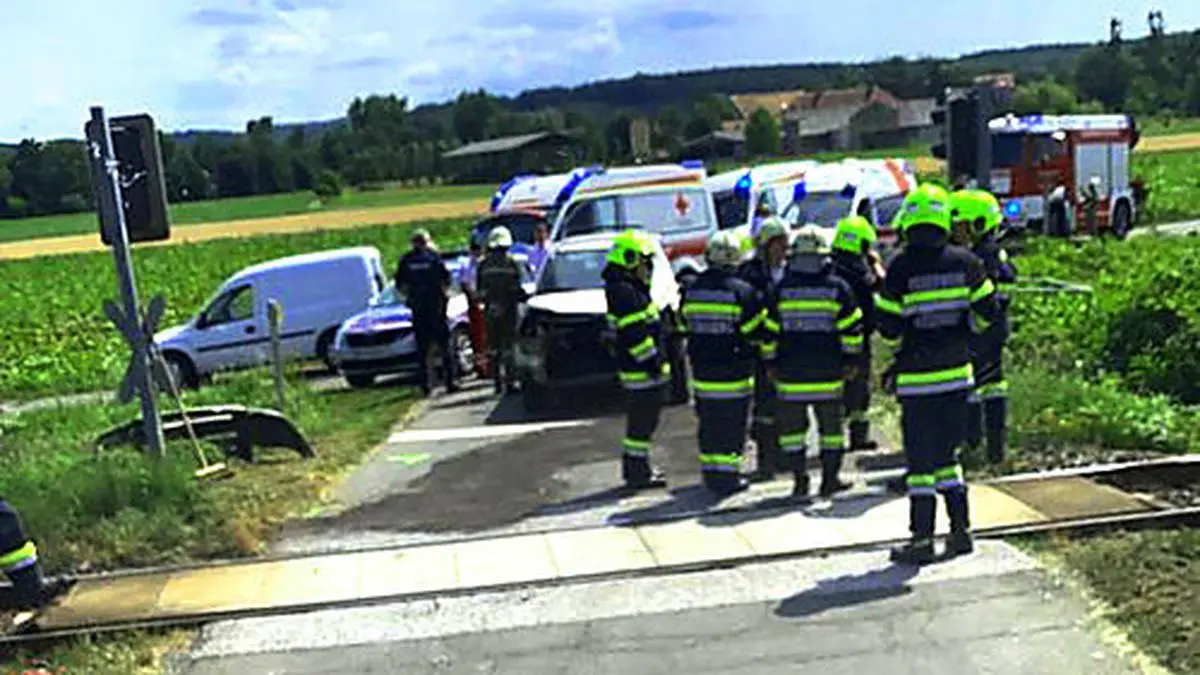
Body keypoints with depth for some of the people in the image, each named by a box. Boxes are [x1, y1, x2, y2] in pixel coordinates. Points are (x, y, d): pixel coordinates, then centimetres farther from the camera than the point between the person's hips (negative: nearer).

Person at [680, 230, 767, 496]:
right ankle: (728, 476, 6)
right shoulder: (742, 291, -13)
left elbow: (685, 327, 13)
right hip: (734, 374, -5)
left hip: (702, 372, 5)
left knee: (709, 424, 14)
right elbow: (756, 330, -9)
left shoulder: (692, 290, 3)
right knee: (732, 425, 3)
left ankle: (710, 473, 20)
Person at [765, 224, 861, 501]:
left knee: (792, 427, 10)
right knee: (830, 426, 12)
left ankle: (800, 480, 9)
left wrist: (772, 364, 14)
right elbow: (851, 329, -1)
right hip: (827, 374, 0)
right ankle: (830, 480, 14)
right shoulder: (838, 288, -2)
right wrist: (849, 359, 10)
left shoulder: (781, 291, -1)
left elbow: (770, 332, 3)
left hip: (790, 375, 0)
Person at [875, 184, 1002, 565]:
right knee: (947, 455, 17)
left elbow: (888, 327, -9)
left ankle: (922, 540, 5)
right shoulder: (965, 262, -2)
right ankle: (960, 530, 20)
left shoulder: (899, 268, -12)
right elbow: (987, 312, 6)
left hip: (916, 379, -4)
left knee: (920, 461, 2)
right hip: (957, 373, 4)